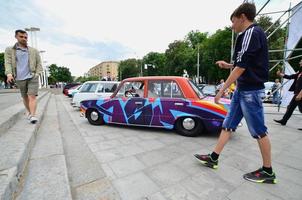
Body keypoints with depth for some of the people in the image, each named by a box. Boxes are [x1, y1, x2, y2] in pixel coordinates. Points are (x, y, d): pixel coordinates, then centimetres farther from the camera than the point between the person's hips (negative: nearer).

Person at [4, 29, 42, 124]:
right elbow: (8, 63, -1)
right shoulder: (9, 50, 9)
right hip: (20, 79, 2)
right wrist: (9, 74, -16)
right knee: (25, 98, 12)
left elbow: (39, 64, 9)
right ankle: (29, 112, 27)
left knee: (32, 97, -11)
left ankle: (33, 115, -17)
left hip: (32, 77, -2)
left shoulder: (34, 51, 11)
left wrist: (37, 74, -4)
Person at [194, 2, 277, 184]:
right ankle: (213, 158, 19)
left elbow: (242, 67, -19)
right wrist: (228, 65, 21)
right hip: (243, 89, 10)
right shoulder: (251, 34, 17)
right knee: (228, 125, 9)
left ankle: (268, 172, 21)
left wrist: (222, 90, -15)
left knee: (259, 131, 3)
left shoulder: (252, 32, -12)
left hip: (251, 90, -10)